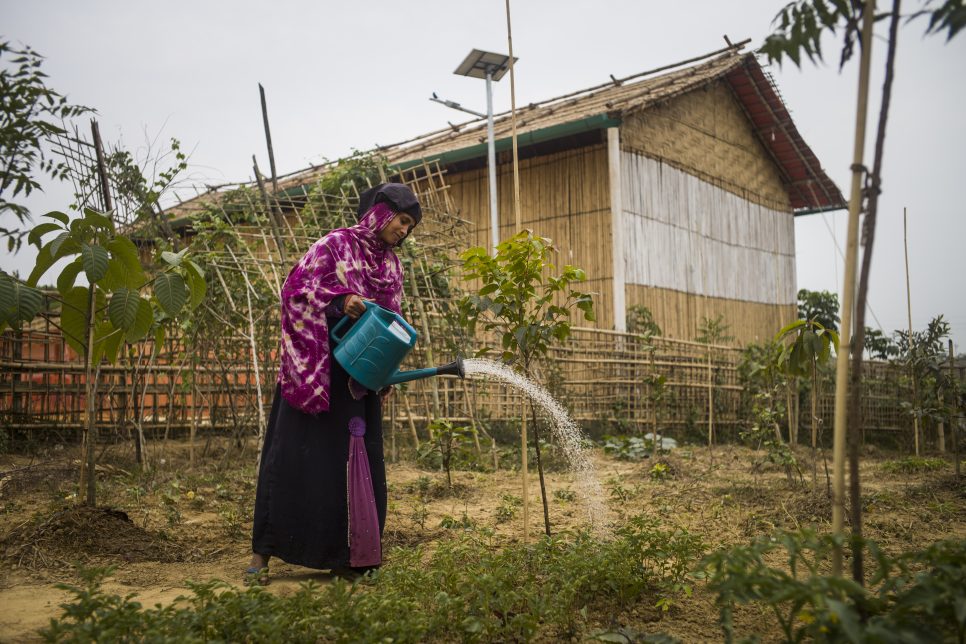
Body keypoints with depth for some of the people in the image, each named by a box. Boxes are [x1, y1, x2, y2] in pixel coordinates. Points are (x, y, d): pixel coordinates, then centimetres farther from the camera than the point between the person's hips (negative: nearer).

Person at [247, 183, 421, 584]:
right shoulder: (336, 244, -4)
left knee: (356, 461, 4)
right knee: (295, 456, -4)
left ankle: (342, 555, 15)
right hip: (315, 370, -6)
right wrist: (341, 299, -26)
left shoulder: (391, 265, 14)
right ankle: (262, 554, 5)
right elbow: (298, 285, -12)